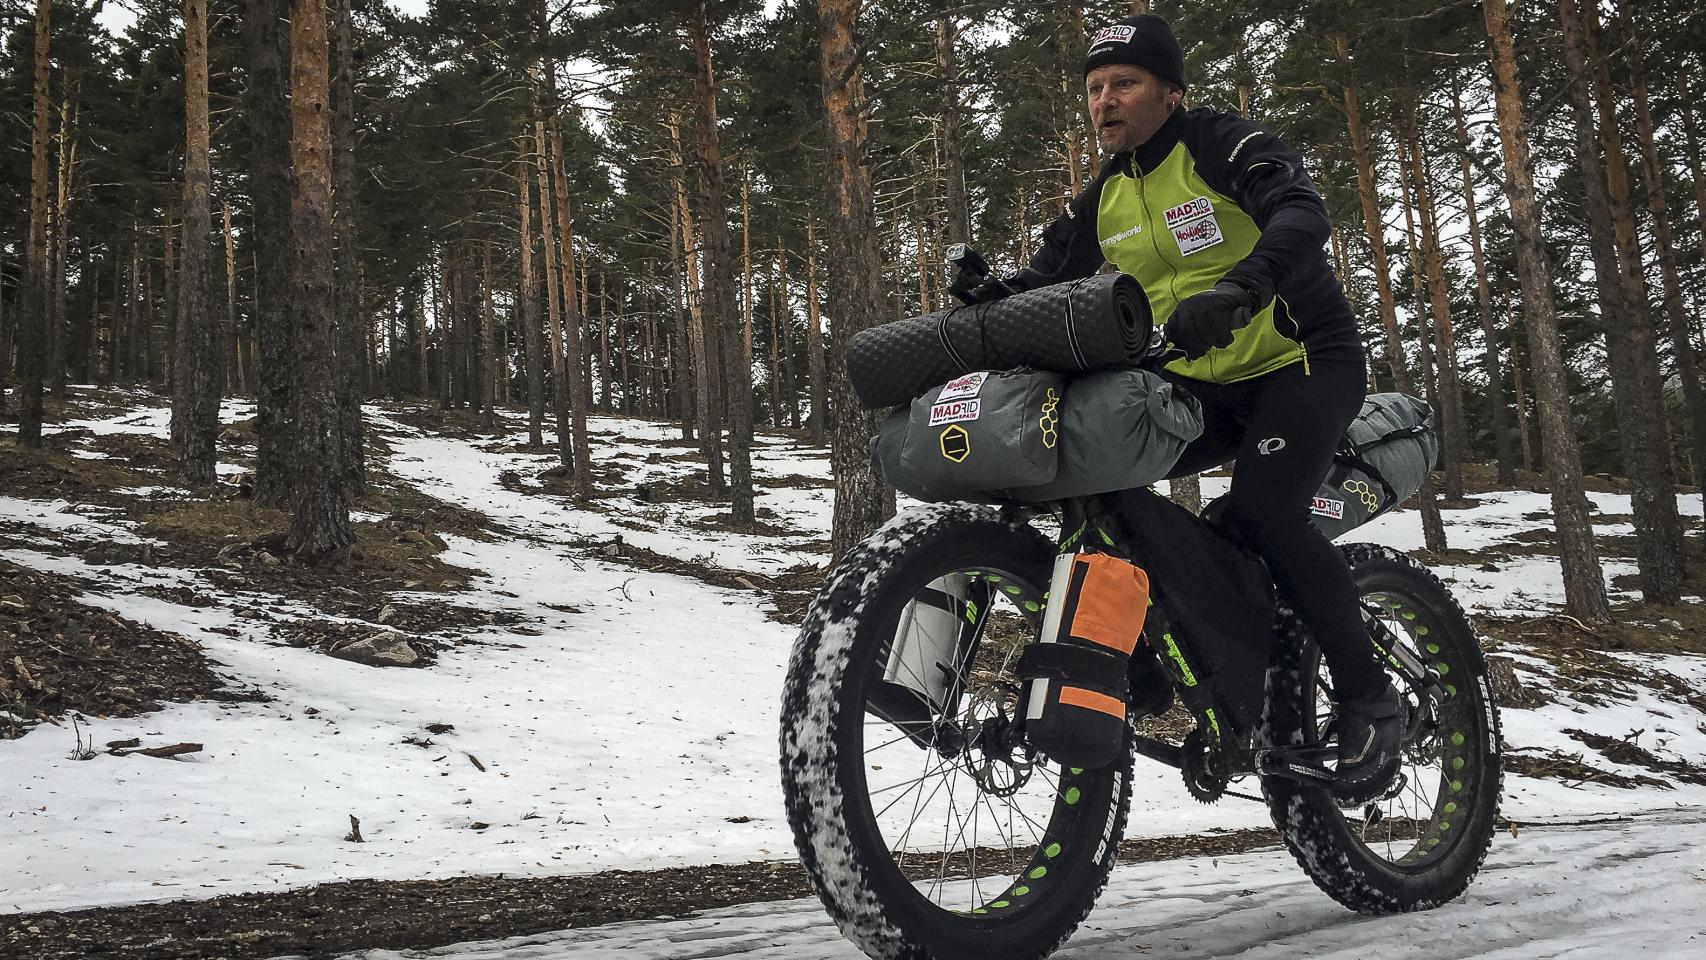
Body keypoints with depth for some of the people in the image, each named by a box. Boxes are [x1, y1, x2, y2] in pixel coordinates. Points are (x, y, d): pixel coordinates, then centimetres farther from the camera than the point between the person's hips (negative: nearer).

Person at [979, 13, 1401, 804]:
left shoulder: (1223, 144, -10)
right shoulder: (1102, 201, 11)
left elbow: (1301, 215, -27)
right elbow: (1046, 277, 8)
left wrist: (1236, 290, -46)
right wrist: (986, 299, -15)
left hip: (1302, 360, -6)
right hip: (1193, 385, 7)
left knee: (1261, 512, -27)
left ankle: (1369, 698, -12)